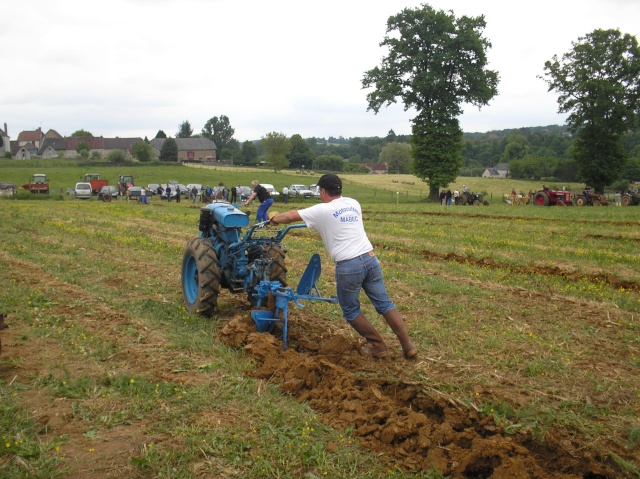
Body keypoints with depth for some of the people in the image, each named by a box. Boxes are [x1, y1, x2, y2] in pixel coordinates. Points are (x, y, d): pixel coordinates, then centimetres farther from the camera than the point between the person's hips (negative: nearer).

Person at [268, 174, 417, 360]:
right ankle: (408, 345, 10)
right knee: (384, 304, 12)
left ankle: (377, 346, 17)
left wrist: (275, 218, 28)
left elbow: (291, 216, 8)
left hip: (348, 266, -5)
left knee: (351, 311, 13)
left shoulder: (322, 210, 1)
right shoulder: (353, 204, 17)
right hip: (370, 259, 6)